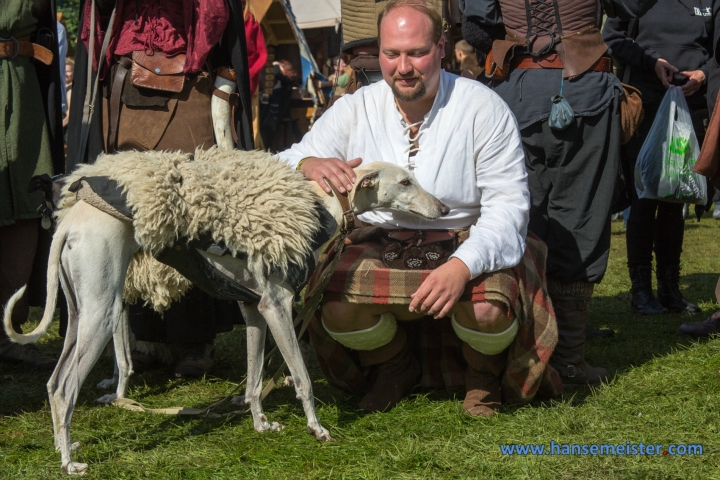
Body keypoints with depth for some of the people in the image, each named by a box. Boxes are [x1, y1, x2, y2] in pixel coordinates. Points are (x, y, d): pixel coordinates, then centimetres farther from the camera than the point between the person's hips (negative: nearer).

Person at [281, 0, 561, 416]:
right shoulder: (355, 110, 0)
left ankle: (483, 371, 8)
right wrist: (309, 165, -31)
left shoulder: (483, 108, -8)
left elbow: (508, 204, -14)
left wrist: (462, 266, -33)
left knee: (487, 311, -34)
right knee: (336, 310, -27)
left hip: (467, 245, -2)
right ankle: (394, 364, 11)